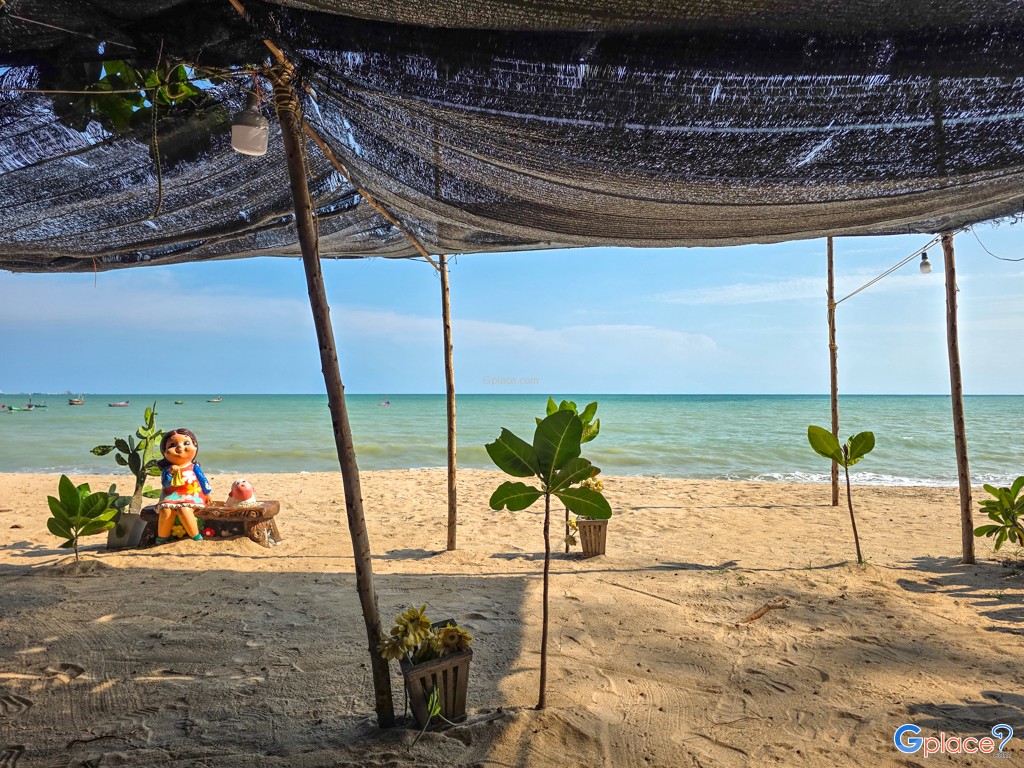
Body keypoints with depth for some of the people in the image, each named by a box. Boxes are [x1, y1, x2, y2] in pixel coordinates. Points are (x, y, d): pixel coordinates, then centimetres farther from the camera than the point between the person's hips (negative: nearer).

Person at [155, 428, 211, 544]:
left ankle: (197, 537, -27)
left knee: (183, 509, -34)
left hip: (191, 495, -2)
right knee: (165, 510, -30)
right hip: (172, 496, 2)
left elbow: (203, 480, 16)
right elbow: (165, 484, -2)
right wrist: (170, 473, -14)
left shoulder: (194, 467, 10)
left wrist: (207, 493, 19)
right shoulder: (167, 469, 10)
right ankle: (161, 538, -13)